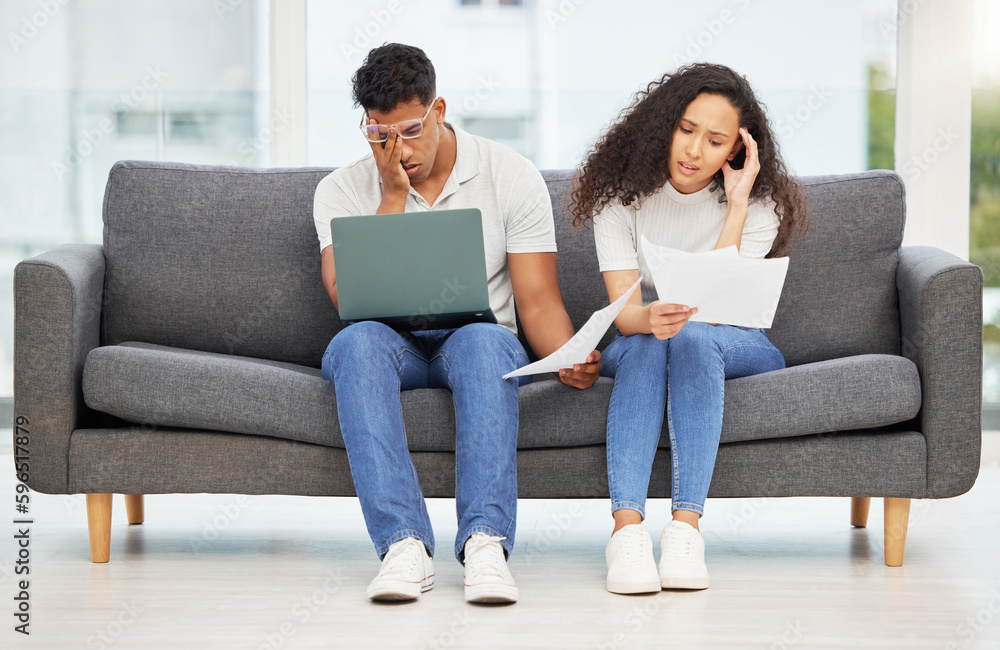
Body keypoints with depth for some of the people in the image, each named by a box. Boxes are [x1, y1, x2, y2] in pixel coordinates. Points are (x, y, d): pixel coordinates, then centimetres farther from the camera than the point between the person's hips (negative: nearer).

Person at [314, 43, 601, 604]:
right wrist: (393, 197, -14)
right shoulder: (343, 190, 1)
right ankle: (405, 545, -47)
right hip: (389, 349, 1)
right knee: (358, 341, -36)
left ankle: (486, 542, -49)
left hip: (473, 344, 0)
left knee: (486, 340, -37)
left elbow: (539, 302, -4)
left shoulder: (511, 176, 0)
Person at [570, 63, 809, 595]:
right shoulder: (621, 193, -10)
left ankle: (685, 526, -46)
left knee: (692, 337, -35)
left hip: (735, 347, 0)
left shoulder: (759, 205, -11)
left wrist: (736, 207, -25)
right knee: (644, 346, -35)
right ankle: (626, 527, -48)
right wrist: (650, 317, -44)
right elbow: (623, 308, -19)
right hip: (637, 344, 1)